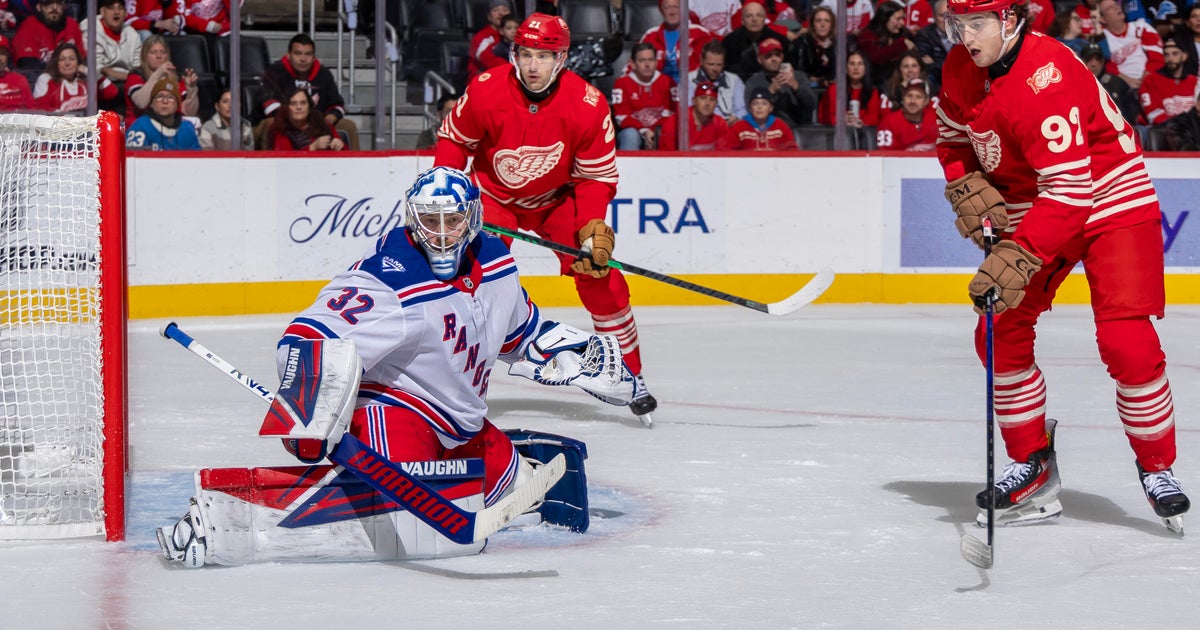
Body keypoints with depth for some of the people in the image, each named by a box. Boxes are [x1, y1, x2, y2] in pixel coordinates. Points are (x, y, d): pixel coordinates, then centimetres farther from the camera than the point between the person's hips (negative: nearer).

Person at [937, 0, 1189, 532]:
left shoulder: (1046, 79, -31)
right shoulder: (961, 70, -5)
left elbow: (1069, 189, -35)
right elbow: (952, 137, 14)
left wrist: (1017, 260, -41)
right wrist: (967, 189, -5)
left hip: (1112, 203, -8)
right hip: (1027, 206, 8)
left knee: (1125, 342, -19)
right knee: (999, 335, -1)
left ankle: (1157, 468, 0)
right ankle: (1032, 468, 14)